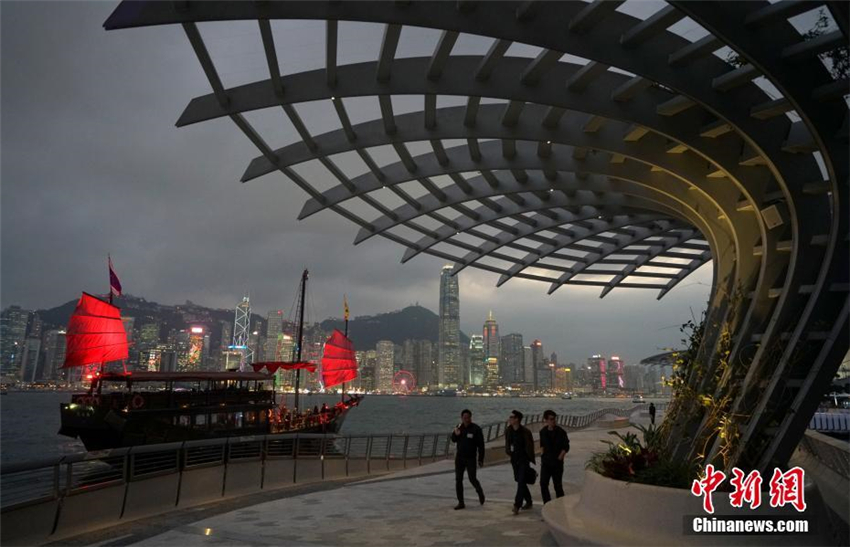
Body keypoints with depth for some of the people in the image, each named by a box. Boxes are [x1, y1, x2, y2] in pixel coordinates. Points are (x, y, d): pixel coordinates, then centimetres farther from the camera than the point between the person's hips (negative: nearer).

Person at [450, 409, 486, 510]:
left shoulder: (476, 429, -11)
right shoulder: (459, 427, 2)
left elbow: (481, 445, -9)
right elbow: (453, 440, 10)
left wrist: (481, 459, -11)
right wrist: (455, 434, -12)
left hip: (471, 458, -4)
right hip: (459, 457, 4)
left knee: (472, 479, -3)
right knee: (458, 480, 4)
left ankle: (480, 492, 29)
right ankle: (460, 502, 13)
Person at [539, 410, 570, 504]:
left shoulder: (561, 432, -10)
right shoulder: (543, 432, 1)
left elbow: (566, 447, -5)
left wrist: (559, 458, -10)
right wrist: (543, 456, 8)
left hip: (557, 462, -3)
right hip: (545, 462, 3)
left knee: (558, 485, 6)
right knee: (543, 484, -4)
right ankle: (547, 504, 9)